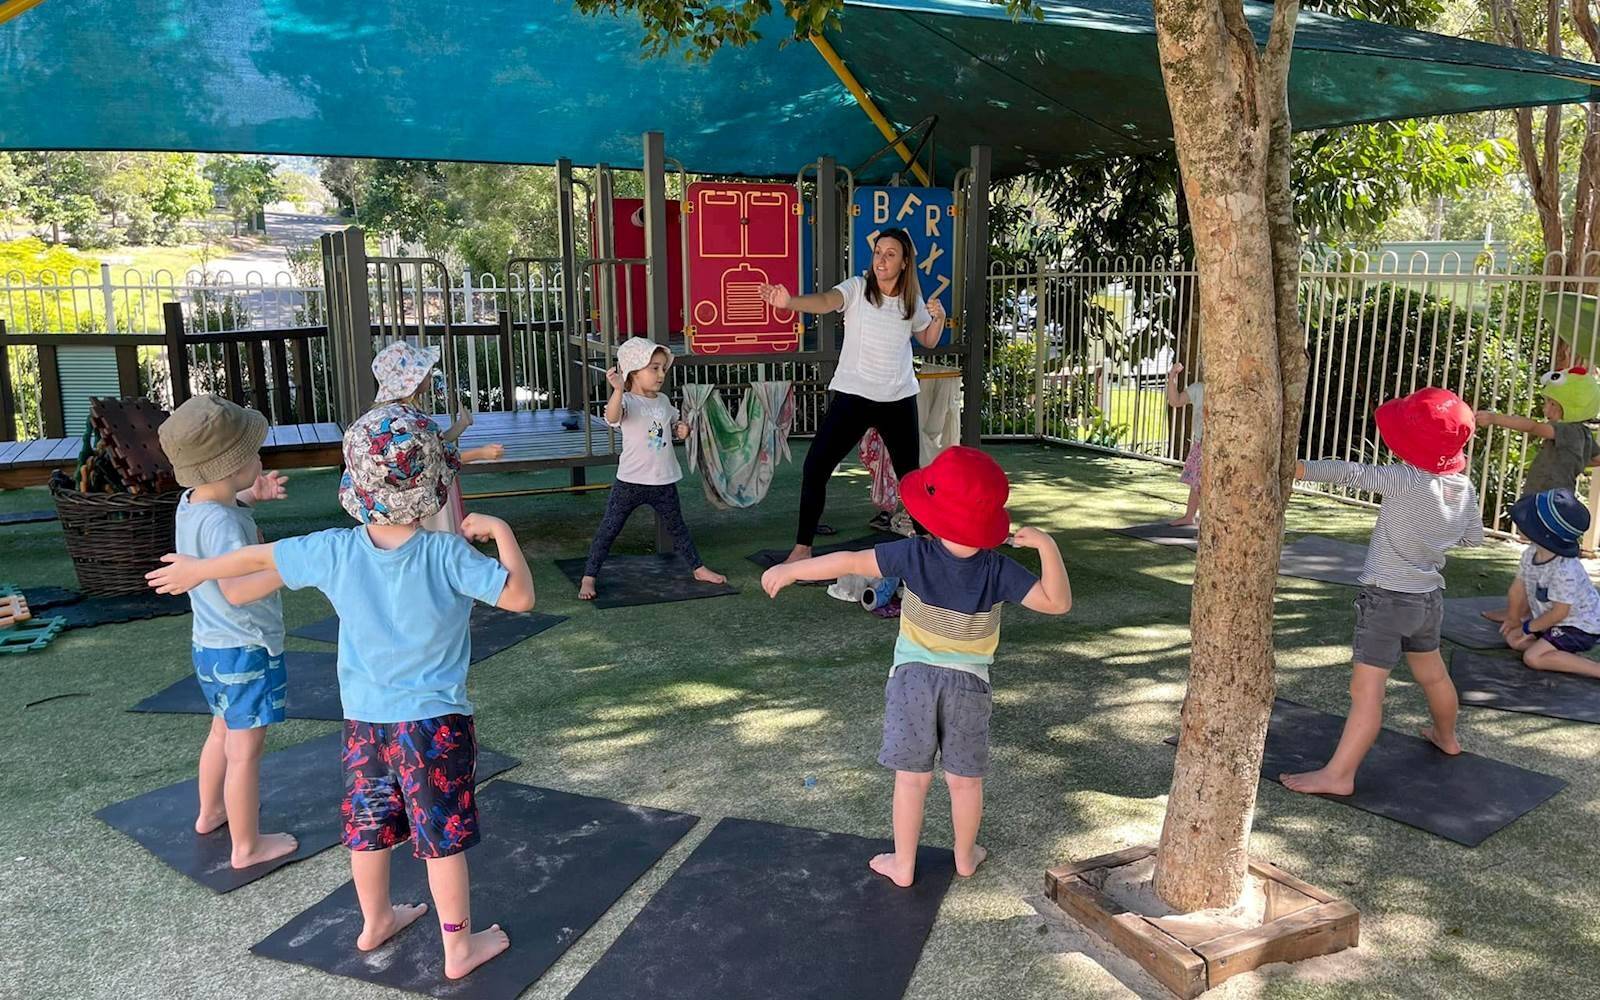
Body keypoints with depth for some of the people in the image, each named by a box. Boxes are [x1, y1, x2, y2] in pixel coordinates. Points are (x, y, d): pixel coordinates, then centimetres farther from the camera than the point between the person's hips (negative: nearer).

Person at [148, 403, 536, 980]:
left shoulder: (335, 551, -9)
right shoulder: (447, 555, -22)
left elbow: (260, 558, 6)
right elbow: (520, 597, -23)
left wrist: (198, 570, 24)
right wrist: (500, 532, -11)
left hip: (363, 717, 5)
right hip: (434, 719, -4)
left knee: (369, 824, 21)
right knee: (443, 836, 7)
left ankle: (376, 921, 43)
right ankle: (460, 946, 20)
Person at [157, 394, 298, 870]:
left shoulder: (191, 503, 3)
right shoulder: (220, 522, -28)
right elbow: (237, 589, -40)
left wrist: (249, 495, 19)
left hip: (209, 645, 10)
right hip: (245, 650, -10)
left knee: (224, 729, 28)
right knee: (245, 747, 1)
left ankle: (210, 811, 47)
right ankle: (247, 846, 13)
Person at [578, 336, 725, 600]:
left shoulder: (663, 401, 7)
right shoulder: (627, 401, -14)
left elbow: (672, 427, 23)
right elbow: (612, 416, -37)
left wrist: (681, 429, -1)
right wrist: (618, 390, -54)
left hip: (664, 481, 5)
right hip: (630, 481, -5)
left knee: (677, 527, 20)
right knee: (608, 530, 1)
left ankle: (699, 568, 34)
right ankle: (588, 578, 10)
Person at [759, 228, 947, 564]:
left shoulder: (912, 301, 5)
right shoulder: (857, 288, -6)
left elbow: (928, 341, 20)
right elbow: (825, 300, -27)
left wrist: (939, 318, -2)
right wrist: (789, 301, -47)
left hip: (899, 399, 3)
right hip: (852, 395, -3)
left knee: (909, 472, 13)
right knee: (815, 466, -10)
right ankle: (803, 547, 1)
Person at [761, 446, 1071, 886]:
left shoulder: (915, 555, -17)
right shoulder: (997, 571, -15)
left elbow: (851, 562, -14)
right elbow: (1057, 602, -15)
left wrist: (790, 570, -4)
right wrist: (1046, 546, -23)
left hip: (913, 677, -1)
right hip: (968, 685, 1)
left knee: (911, 777, 10)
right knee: (964, 779, 16)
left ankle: (902, 865, 21)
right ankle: (965, 857, 34)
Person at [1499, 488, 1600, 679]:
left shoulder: (1564, 571, -34)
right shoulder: (1530, 553, -9)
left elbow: (1559, 612, -26)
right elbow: (1519, 587, 4)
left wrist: (1528, 628, -12)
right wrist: (1514, 619, 17)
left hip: (1580, 626, -9)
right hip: (1555, 620, 9)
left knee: (1533, 658, -20)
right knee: (1512, 638, 5)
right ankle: (1567, 655, 1)